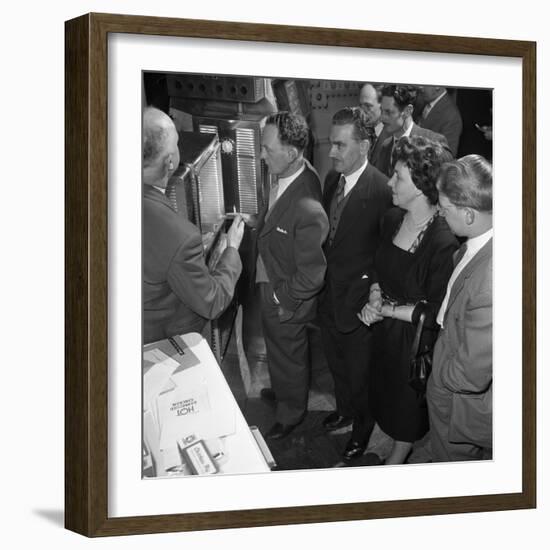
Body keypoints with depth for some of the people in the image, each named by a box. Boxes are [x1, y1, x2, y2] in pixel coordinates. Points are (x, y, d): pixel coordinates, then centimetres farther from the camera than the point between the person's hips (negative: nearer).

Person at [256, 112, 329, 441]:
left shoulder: (308, 211, -40)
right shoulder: (295, 174, -13)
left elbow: (312, 275, -29)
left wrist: (281, 300, -18)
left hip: (286, 302, -8)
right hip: (272, 288, 8)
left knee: (288, 357, 20)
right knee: (279, 350, 32)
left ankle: (291, 413, 45)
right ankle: (284, 390, 59)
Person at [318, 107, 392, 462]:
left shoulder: (382, 190, -25)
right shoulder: (332, 179, 0)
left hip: (357, 301, -7)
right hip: (329, 295, 7)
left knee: (359, 371, 14)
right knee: (336, 364, 27)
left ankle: (363, 428, 37)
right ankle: (345, 410, 52)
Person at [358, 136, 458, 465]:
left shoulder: (444, 243, -30)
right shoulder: (393, 219, -6)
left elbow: (435, 315, -23)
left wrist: (386, 309, -17)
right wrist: (375, 295, -9)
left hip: (416, 341, -6)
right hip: (386, 331, 6)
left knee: (408, 411, 17)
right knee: (388, 399, 22)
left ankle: (396, 461, 41)